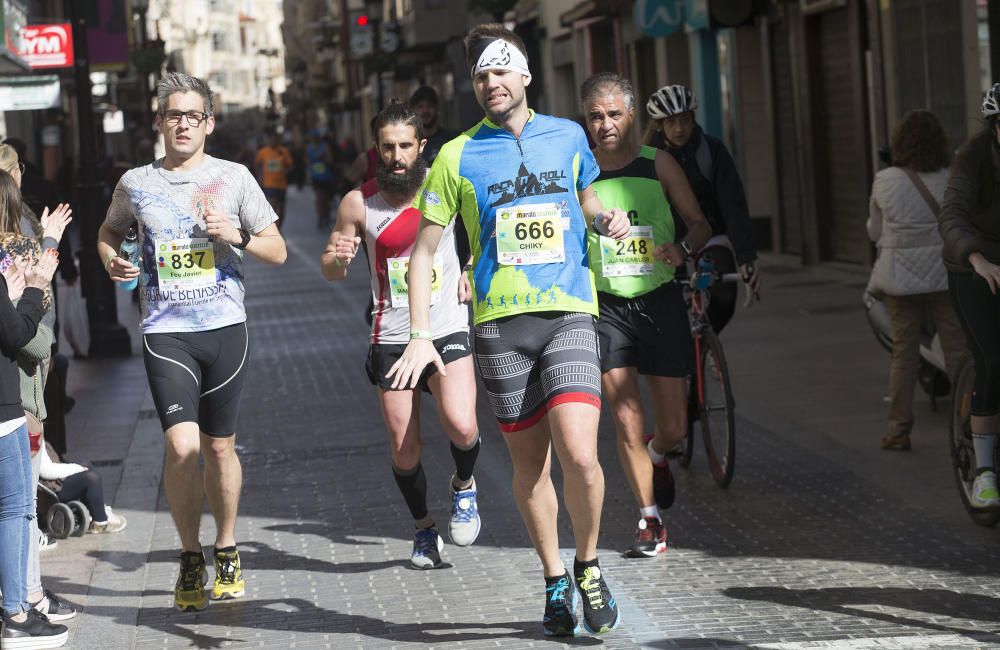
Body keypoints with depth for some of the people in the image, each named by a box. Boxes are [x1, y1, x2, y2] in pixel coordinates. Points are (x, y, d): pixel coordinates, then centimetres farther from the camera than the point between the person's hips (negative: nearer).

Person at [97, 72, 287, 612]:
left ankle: (226, 551, 29)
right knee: (182, 447, -13)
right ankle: (190, 557, 6)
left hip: (225, 328, 1)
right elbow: (109, 230, 26)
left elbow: (277, 252, 8)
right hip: (165, 331, -1)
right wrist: (111, 260, 4)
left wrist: (236, 236, -10)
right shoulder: (135, 184, 6)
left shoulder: (233, 178, 4)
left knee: (219, 447, 9)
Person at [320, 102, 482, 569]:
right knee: (404, 450, 2)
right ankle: (424, 529, 28)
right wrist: (336, 255, -18)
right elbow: (332, 274, 5)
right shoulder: (359, 203, -5)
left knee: (461, 428, -20)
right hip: (392, 336, 1)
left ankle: (464, 486, 13)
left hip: (447, 328, -1)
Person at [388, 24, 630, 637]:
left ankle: (589, 567, 7)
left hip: (570, 315, 0)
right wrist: (420, 335, -2)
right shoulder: (458, 155, 5)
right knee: (530, 463, 6)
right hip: (500, 321, 0)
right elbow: (424, 250, 8)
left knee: (579, 455, -17)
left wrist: (607, 219, 4)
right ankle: (555, 581, 24)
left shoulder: (568, 135, 10)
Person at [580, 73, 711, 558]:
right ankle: (650, 521, 9)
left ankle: (656, 460, 39)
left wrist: (682, 248, -16)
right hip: (607, 306, -1)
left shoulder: (658, 164, 0)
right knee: (627, 422, -6)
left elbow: (699, 223, 6)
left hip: (660, 302, 1)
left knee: (673, 427, 3)